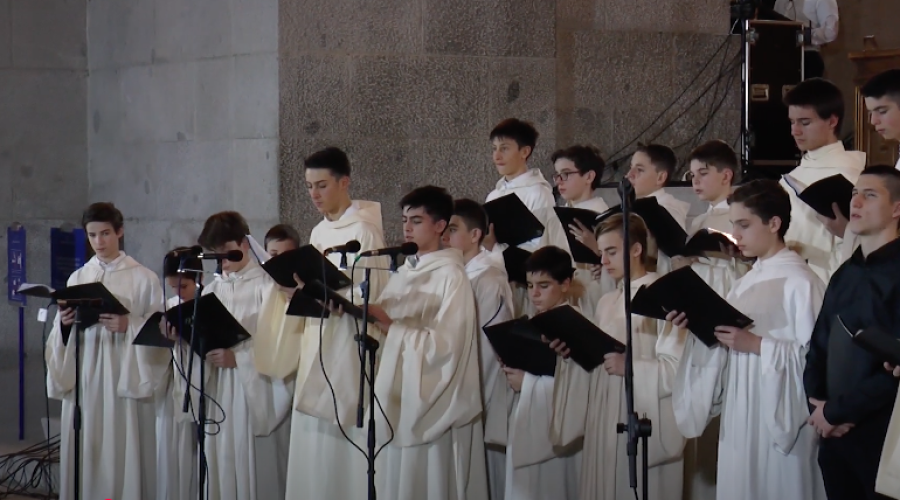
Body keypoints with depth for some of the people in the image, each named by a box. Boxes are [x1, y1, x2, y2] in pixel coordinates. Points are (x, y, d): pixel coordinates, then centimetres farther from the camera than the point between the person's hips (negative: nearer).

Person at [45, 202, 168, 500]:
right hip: (84, 378, 4)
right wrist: (64, 324, -9)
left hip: (125, 377, -3)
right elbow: (61, 337, 11)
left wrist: (129, 326, -19)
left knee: (124, 452, -6)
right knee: (85, 452, 2)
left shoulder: (144, 279, 0)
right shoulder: (77, 279, 12)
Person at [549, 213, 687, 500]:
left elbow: (678, 367, -14)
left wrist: (630, 366, -22)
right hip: (603, 421, 7)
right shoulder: (606, 303, 16)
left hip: (644, 421, -7)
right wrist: (573, 354, 0)